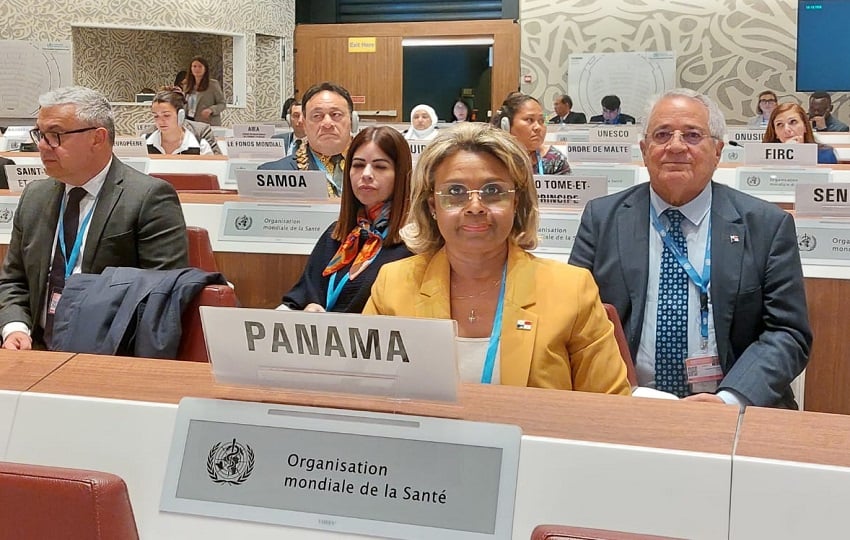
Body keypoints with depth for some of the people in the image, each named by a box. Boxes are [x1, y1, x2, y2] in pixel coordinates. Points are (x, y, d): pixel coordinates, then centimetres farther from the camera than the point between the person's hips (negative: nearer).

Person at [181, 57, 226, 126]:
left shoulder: (213, 84, -1)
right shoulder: (187, 85, 14)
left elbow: (222, 104, -2)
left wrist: (211, 110, -18)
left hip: (208, 124, -4)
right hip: (190, 123, 4)